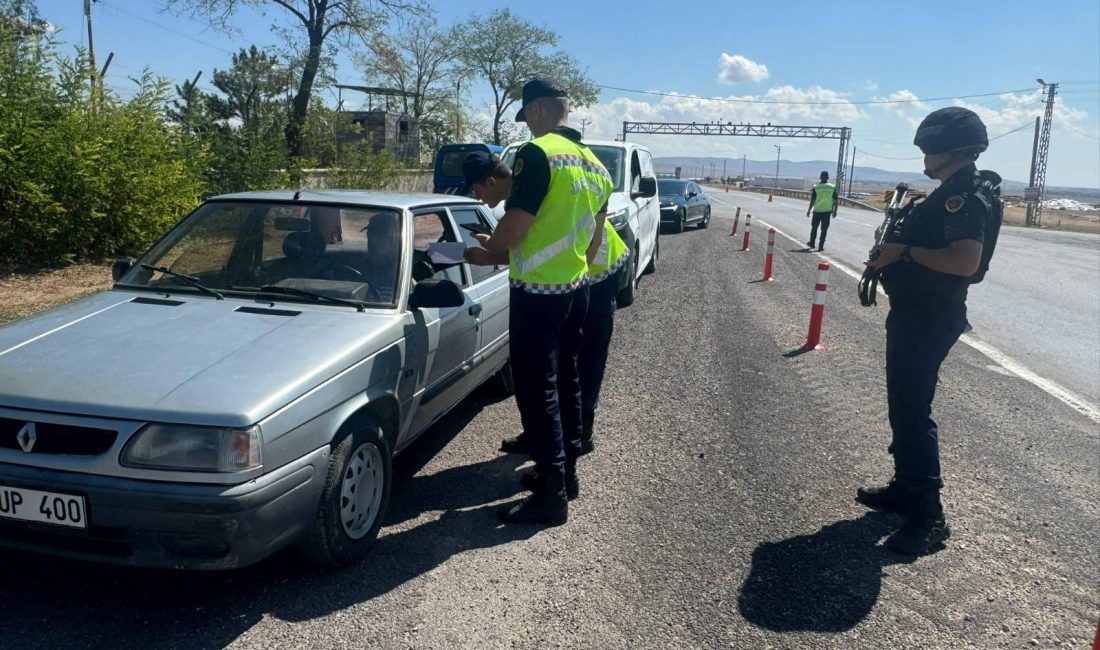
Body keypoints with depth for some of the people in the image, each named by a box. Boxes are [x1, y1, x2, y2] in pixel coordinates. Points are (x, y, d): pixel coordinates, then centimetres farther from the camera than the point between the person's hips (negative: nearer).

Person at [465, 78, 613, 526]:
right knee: (566, 382, 19)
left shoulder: (538, 153, -16)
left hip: (537, 292, -9)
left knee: (537, 391, -2)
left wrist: (487, 251, -2)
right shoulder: (594, 165, 11)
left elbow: (515, 224, -22)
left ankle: (551, 495, 4)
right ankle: (566, 470, 32)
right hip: (576, 287, 9)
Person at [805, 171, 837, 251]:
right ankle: (821, 246, 2)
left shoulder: (816, 187, -5)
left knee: (814, 227, 16)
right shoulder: (832, 187, 0)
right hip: (827, 211, 1)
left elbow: (812, 200, -6)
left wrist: (809, 210, 2)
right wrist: (835, 211, 8)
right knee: (824, 229, 3)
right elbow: (835, 201, 0)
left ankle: (812, 243, 27)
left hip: (817, 210, -1)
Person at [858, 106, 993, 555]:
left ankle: (928, 514, -3)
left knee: (913, 409, -10)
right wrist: (893, 251, 9)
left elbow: (965, 262, -30)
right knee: (903, 404, 17)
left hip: (930, 319, -11)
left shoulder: (966, 198, -17)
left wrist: (905, 251, -23)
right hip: (913, 312, 11)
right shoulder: (948, 195, 15)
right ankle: (906, 487, 29)